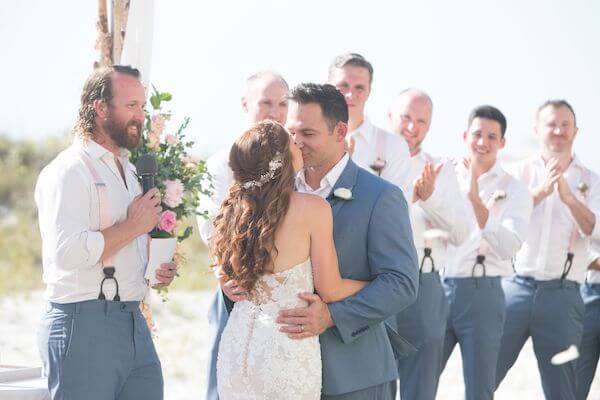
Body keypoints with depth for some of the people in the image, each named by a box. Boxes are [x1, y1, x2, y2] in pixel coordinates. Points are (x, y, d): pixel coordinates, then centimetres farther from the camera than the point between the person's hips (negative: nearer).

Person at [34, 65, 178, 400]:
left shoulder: (129, 170, 20)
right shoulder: (68, 171, -10)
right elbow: (67, 252, -25)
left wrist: (156, 269, 13)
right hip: (85, 324, -9)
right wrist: (134, 225, -14)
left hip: (135, 323, 9)